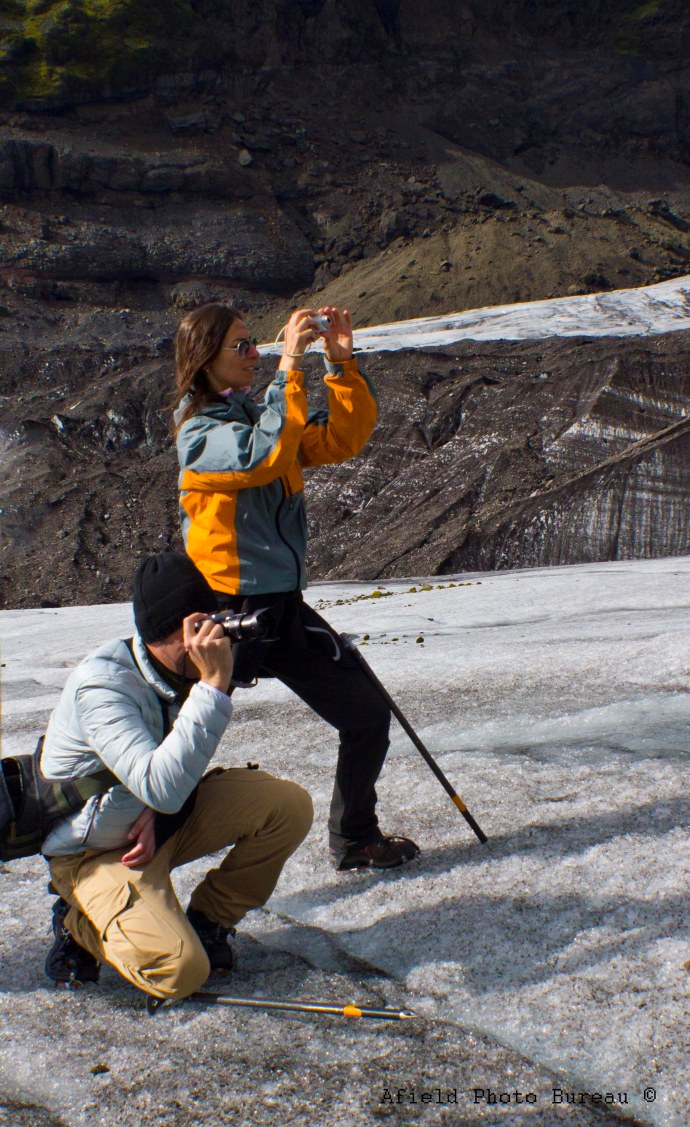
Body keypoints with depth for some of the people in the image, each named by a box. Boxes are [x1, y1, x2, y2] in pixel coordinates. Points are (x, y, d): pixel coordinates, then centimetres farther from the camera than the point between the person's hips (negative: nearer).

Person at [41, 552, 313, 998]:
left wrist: (159, 812, -14)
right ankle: (80, 922, 5)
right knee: (180, 971, -25)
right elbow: (161, 787, -42)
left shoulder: (188, 669, -9)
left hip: (160, 822, 7)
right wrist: (213, 684, -43)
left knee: (289, 804, -11)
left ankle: (206, 920, 8)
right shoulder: (100, 684, -30)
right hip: (97, 849, -7)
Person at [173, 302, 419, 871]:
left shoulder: (262, 416, 13)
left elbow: (342, 438, 6)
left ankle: (355, 839, 28)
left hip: (285, 607, 8)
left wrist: (343, 362, -6)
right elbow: (264, 454, -28)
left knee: (368, 712, 13)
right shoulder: (201, 431, -10)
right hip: (228, 609, -8)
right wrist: (290, 366, -29)